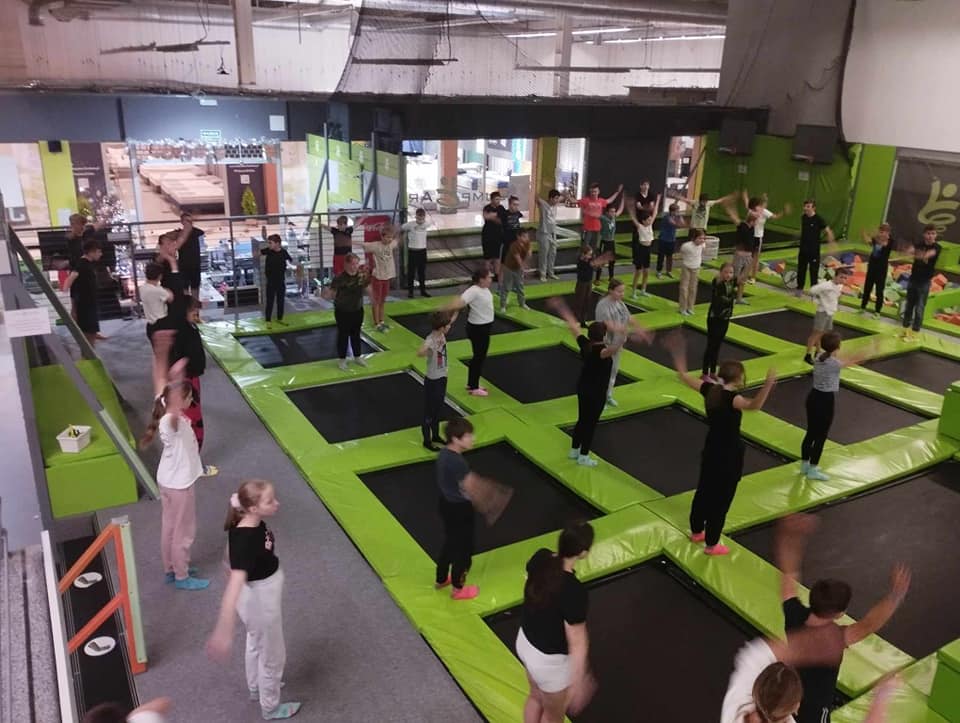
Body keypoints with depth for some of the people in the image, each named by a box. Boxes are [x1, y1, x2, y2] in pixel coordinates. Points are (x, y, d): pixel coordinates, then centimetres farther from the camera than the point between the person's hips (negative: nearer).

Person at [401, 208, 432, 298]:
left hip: (423, 251, 3)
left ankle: (423, 291, 21)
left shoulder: (426, 224, -2)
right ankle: (410, 291, 13)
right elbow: (401, 229, 3)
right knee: (411, 272, 4)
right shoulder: (410, 224, -13)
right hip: (412, 251, -3)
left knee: (422, 272, 11)